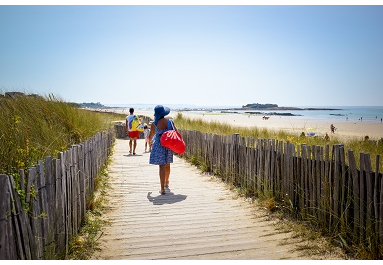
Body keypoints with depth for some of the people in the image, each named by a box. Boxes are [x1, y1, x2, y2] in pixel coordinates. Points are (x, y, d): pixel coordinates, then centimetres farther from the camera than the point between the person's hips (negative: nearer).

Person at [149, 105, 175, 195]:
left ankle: (162, 188, -6)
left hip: (159, 144, -3)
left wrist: (150, 140, 25)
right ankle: (166, 182, 42)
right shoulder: (170, 121, -3)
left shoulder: (154, 124, -9)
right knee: (167, 164, 21)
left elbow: (151, 135, 3)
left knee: (162, 166, -3)